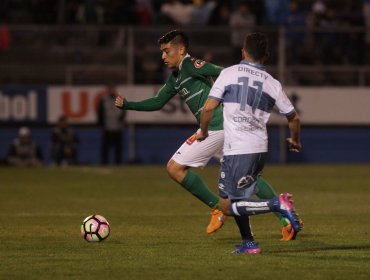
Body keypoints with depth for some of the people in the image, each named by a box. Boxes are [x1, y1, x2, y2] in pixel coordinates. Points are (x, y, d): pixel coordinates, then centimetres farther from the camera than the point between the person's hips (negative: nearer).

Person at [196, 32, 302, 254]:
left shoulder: (229, 73, -1)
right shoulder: (272, 83, 8)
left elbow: (208, 108, -6)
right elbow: (293, 118, 13)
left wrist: (203, 132, 13)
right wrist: (295, 140, 34)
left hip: (237, 150, -6)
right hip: (260, 149, 6)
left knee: (228, 206, -2)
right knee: (236, 197, 22)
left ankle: (278, 204, -20)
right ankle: (249, 243, 16)